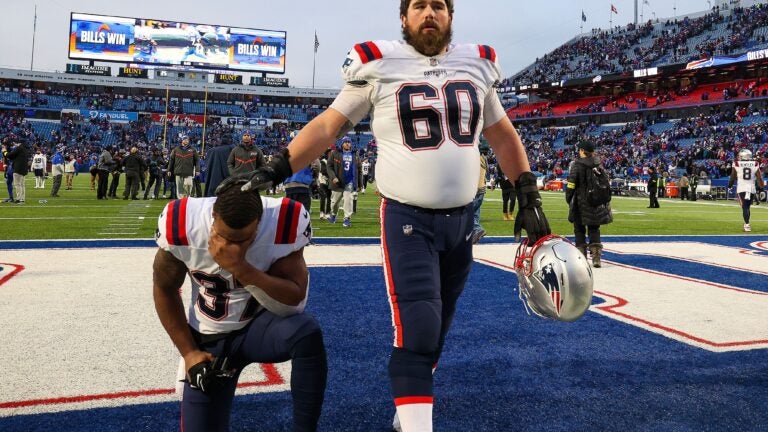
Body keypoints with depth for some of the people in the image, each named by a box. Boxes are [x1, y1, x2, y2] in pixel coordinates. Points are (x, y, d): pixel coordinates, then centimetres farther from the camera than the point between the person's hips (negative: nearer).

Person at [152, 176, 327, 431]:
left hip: (262, 324, -1)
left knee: (307, 332, -34)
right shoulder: (183, 225, -21)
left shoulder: (284, 222, -24)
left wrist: (241, 268, -37)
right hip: (210, 338, 2)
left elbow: (295, 300, -24)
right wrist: (189, 351, -3)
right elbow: (165, 290, -3)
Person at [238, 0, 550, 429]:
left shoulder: (477, 66, 7)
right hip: (407, 219, -4)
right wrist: (276, 169, -10)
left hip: (461, 219, 5)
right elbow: (328, 126, -1)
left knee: (435, 331, 15)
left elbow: (503, 137, 15)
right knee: (416, 330, -15)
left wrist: (529, 199, 11)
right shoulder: (380, 65, -5)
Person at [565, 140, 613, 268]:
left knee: (579, 230, 6)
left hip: (580, 204, -4)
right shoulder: (599, 165, 7)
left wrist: (568, 200, 0)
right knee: (594, 230, 11)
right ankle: (596, 258, 4)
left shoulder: (576, 165, -9)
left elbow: (571, 185, -12)